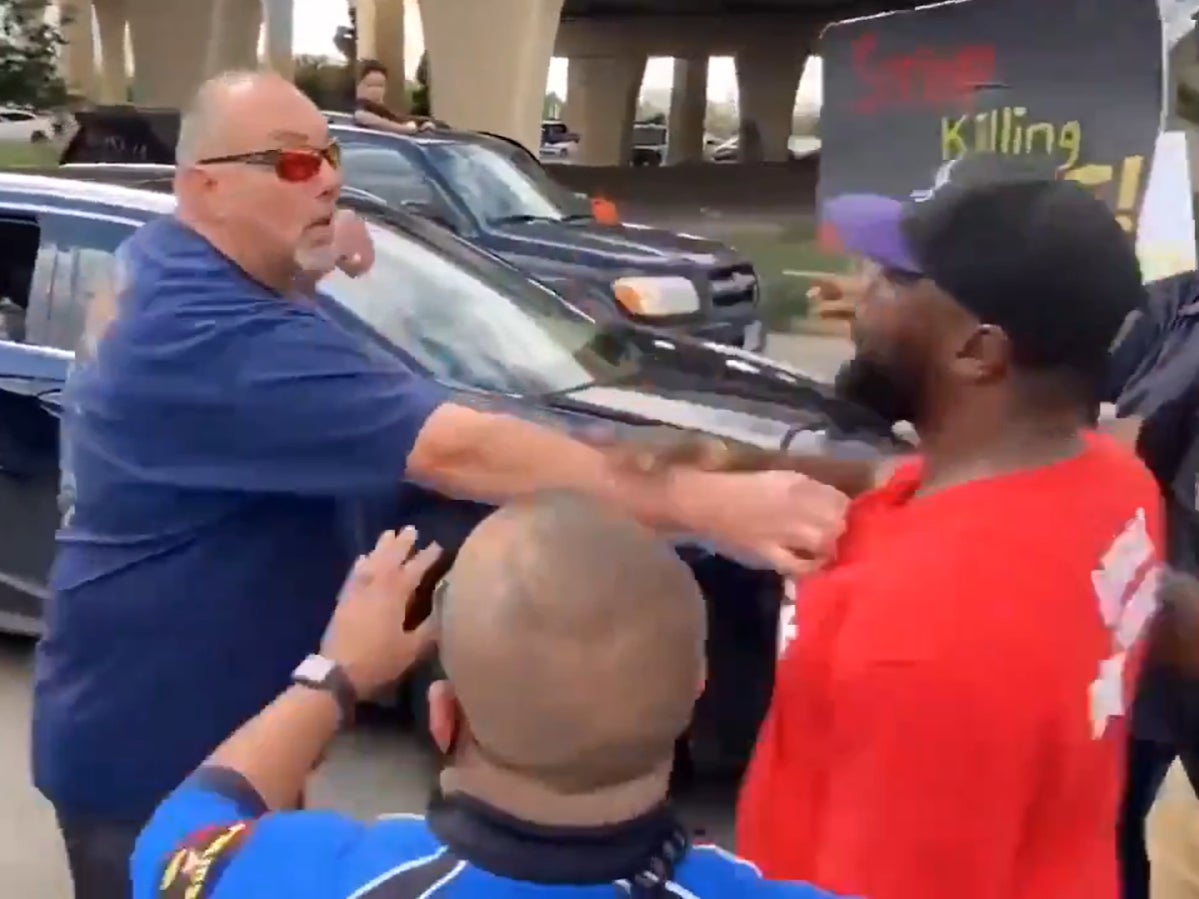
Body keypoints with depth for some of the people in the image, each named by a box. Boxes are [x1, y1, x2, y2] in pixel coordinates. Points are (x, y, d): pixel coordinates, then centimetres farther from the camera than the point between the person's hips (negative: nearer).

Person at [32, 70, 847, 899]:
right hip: (151, 755, -9)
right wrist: (708, 505, -45)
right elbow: (459, 451, -41)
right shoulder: (218, 337, -32)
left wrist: (304, 267, 3)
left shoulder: (166, 267, 0)